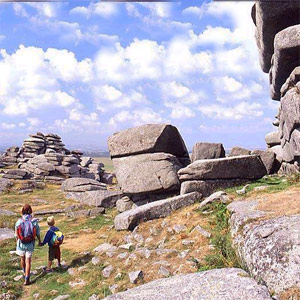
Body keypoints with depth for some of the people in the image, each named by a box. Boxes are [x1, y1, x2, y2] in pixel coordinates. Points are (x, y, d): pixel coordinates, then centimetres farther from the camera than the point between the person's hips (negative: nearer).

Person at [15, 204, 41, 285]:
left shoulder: (18, 222, -15)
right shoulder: (34, 222, -15)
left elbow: (16, 235, -5)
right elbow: (37, 233, -5)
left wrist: (17, 243, 14)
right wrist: (39, 241, 13)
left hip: (21, 244, 1)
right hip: (30, 245, -1)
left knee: (22, 258, 25)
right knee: (28, 261, 10)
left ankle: (25, 273, 47)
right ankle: (27, 279, 7)